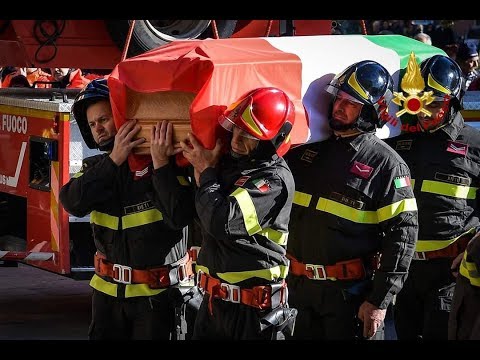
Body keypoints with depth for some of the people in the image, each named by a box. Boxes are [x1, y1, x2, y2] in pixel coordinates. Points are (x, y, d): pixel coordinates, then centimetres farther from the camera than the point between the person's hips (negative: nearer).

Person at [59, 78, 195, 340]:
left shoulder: (164, 162, -10)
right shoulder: (95, 167, 5)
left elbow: (179, 217, -22)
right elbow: (74, 203, -15)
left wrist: (160, 164, -29)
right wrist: (114, 160, -23)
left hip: (156, 291, -5)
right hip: (108, 289, 5)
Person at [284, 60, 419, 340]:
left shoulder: (385, 164, -9)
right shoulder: (308, 151, 8)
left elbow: (403, 234, -12)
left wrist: (380, 301, -15)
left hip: (351, 294, -5)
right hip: (300, 288, 6)